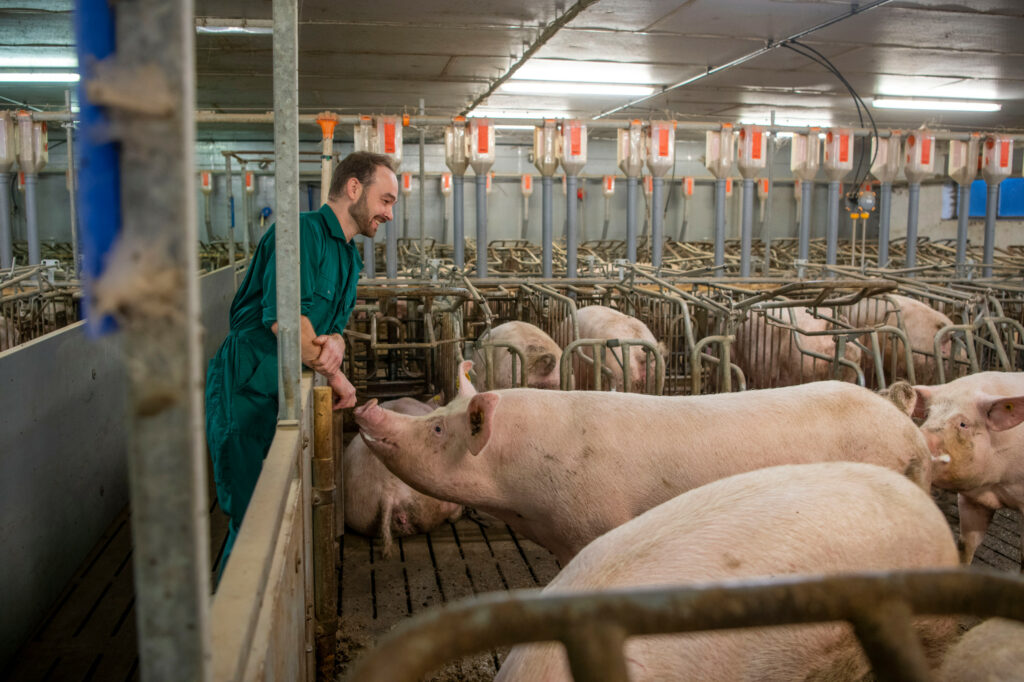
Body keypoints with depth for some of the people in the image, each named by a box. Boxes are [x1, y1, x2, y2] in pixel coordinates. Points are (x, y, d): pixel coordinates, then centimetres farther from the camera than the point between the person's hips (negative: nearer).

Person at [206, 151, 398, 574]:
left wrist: (335, 342, -12)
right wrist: (335, 376, -14)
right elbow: (284, 318, -24)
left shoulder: (348, 256, 17)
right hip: (247, 395, -10)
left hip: (284, 396, 10)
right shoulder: (303, 230, -15)